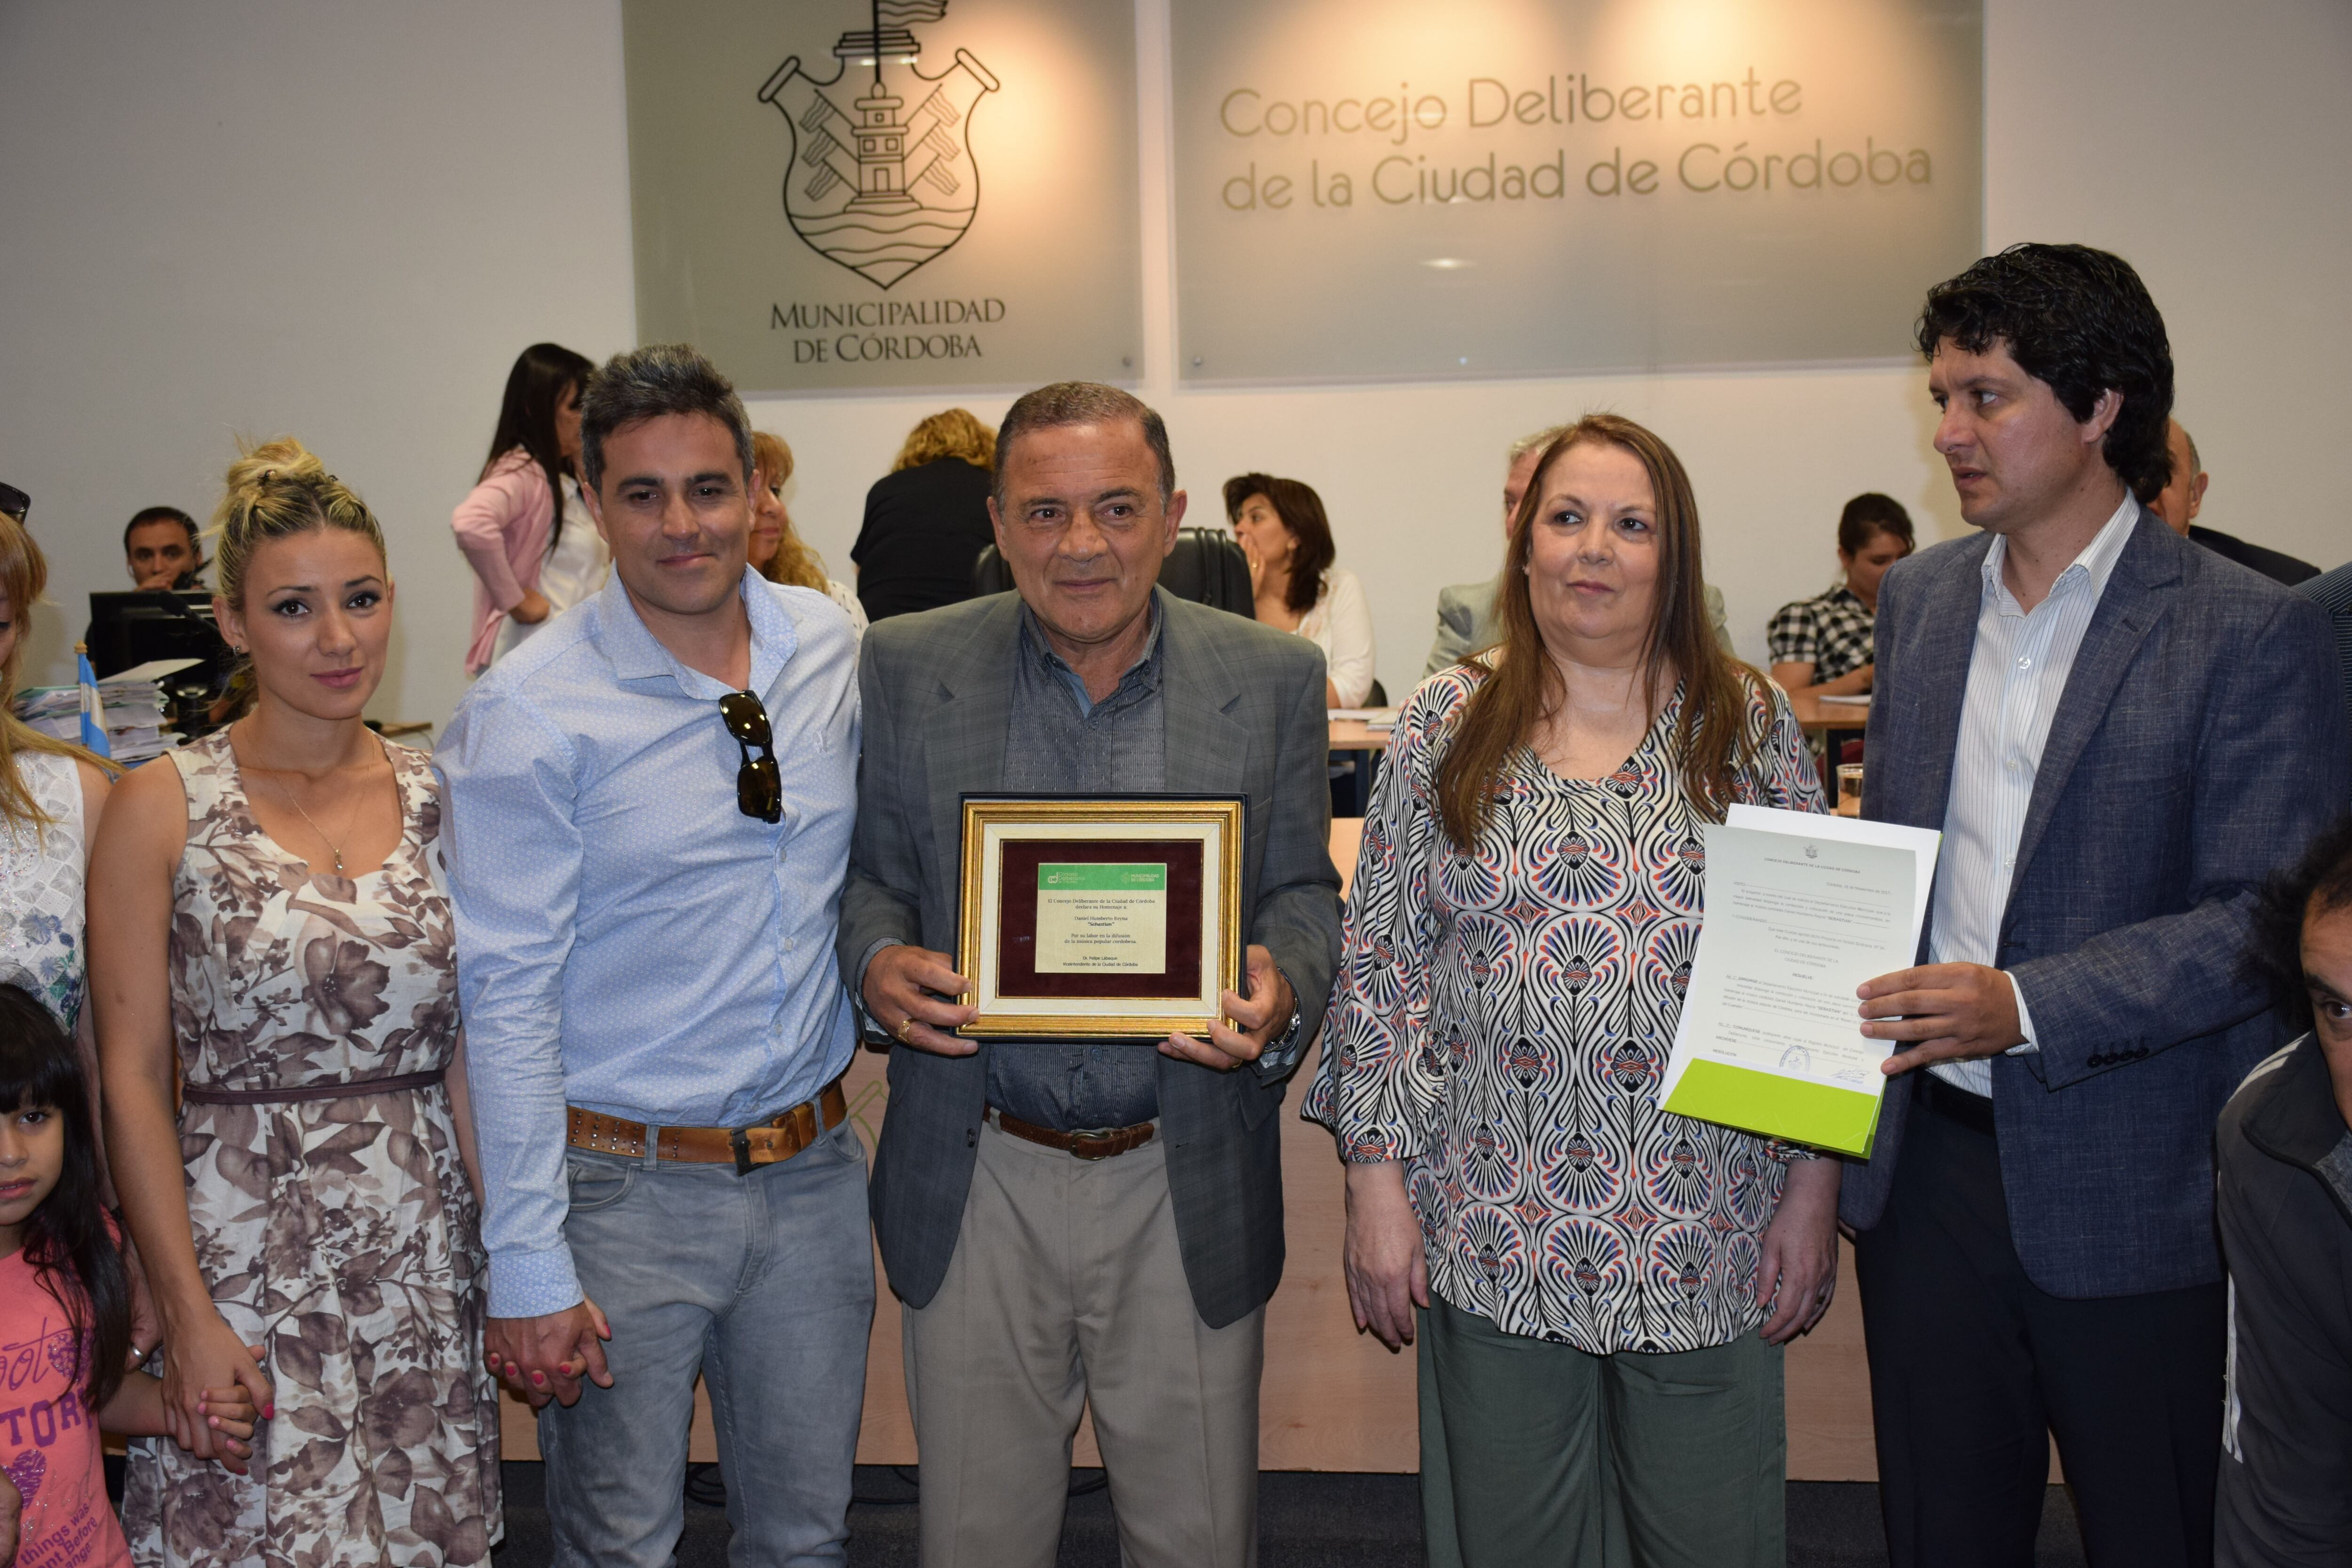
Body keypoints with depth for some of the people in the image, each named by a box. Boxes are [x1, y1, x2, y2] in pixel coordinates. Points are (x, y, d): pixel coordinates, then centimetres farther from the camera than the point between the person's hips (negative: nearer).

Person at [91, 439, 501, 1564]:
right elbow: (133, 1079, -5)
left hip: (424, 1247, 3)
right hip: (243, 1247, -3)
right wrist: (189, 1315, -10)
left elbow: (468, 1050, 6)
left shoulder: (439, 797, 4)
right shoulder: (164, 807, -4)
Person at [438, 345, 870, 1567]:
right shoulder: (529, 713, -13)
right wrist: (528, 1271, -14)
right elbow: (508, 1000, -13)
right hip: (625, 1189, -4)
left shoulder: (830, 649, 2)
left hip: (814, 1170, 4)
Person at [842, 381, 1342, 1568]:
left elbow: (1300, 893, 3)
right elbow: (869, 874, 5)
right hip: (976, 1188, 1)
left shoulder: (1273, 679, -1)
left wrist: (1280, 992, -19)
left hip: (1187, 1190, 0)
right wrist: (879, 963, -17)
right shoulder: (908, 668, -1)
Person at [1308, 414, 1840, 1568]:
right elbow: (1381, 962, 1)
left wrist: (1814, 1188, -2)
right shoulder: (1445, 726, 1)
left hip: (1707, 1244, 0)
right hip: (1492, 1239, 0)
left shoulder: (1752, 724, 1)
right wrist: (1376, 1181, -4)